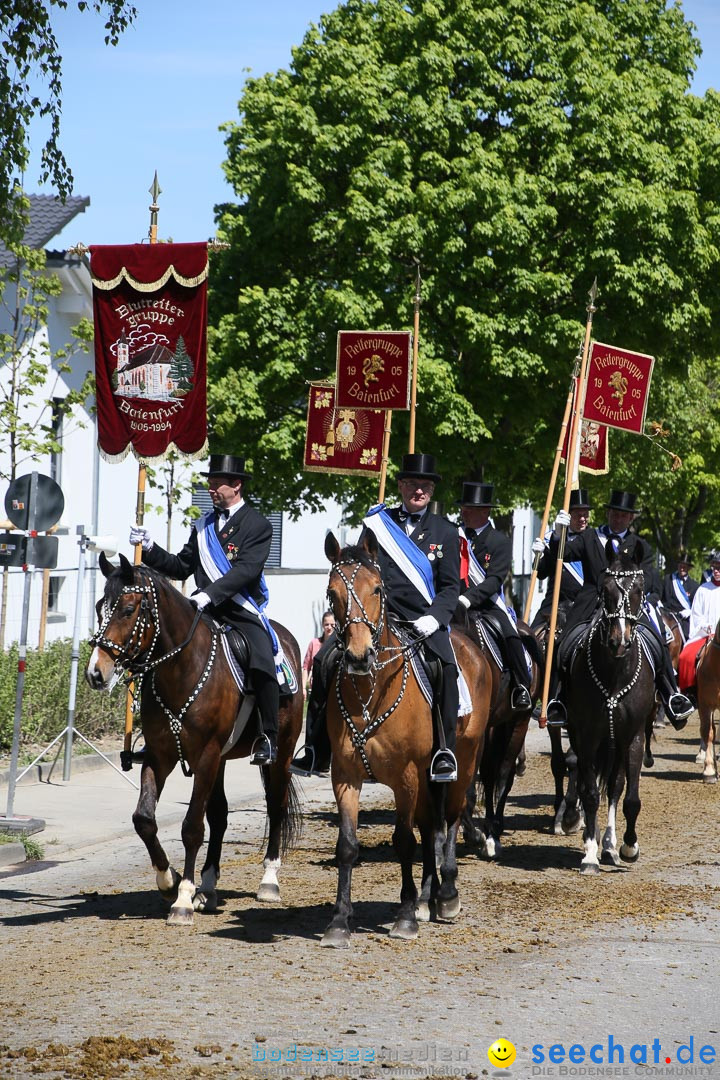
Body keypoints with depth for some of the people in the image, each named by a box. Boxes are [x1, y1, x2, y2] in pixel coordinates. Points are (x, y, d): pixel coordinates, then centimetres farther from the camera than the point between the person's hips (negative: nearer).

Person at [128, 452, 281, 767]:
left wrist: (209, 594, -26)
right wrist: (149, 548, 6)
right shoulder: (204, 525, 19)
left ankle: (268, 737, -11)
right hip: (204, 612, 5)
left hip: (242, 613, -5)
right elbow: (181, 568, 19)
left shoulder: (257, 525, 0)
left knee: (262, 665, -26)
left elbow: (246, 570, -14)